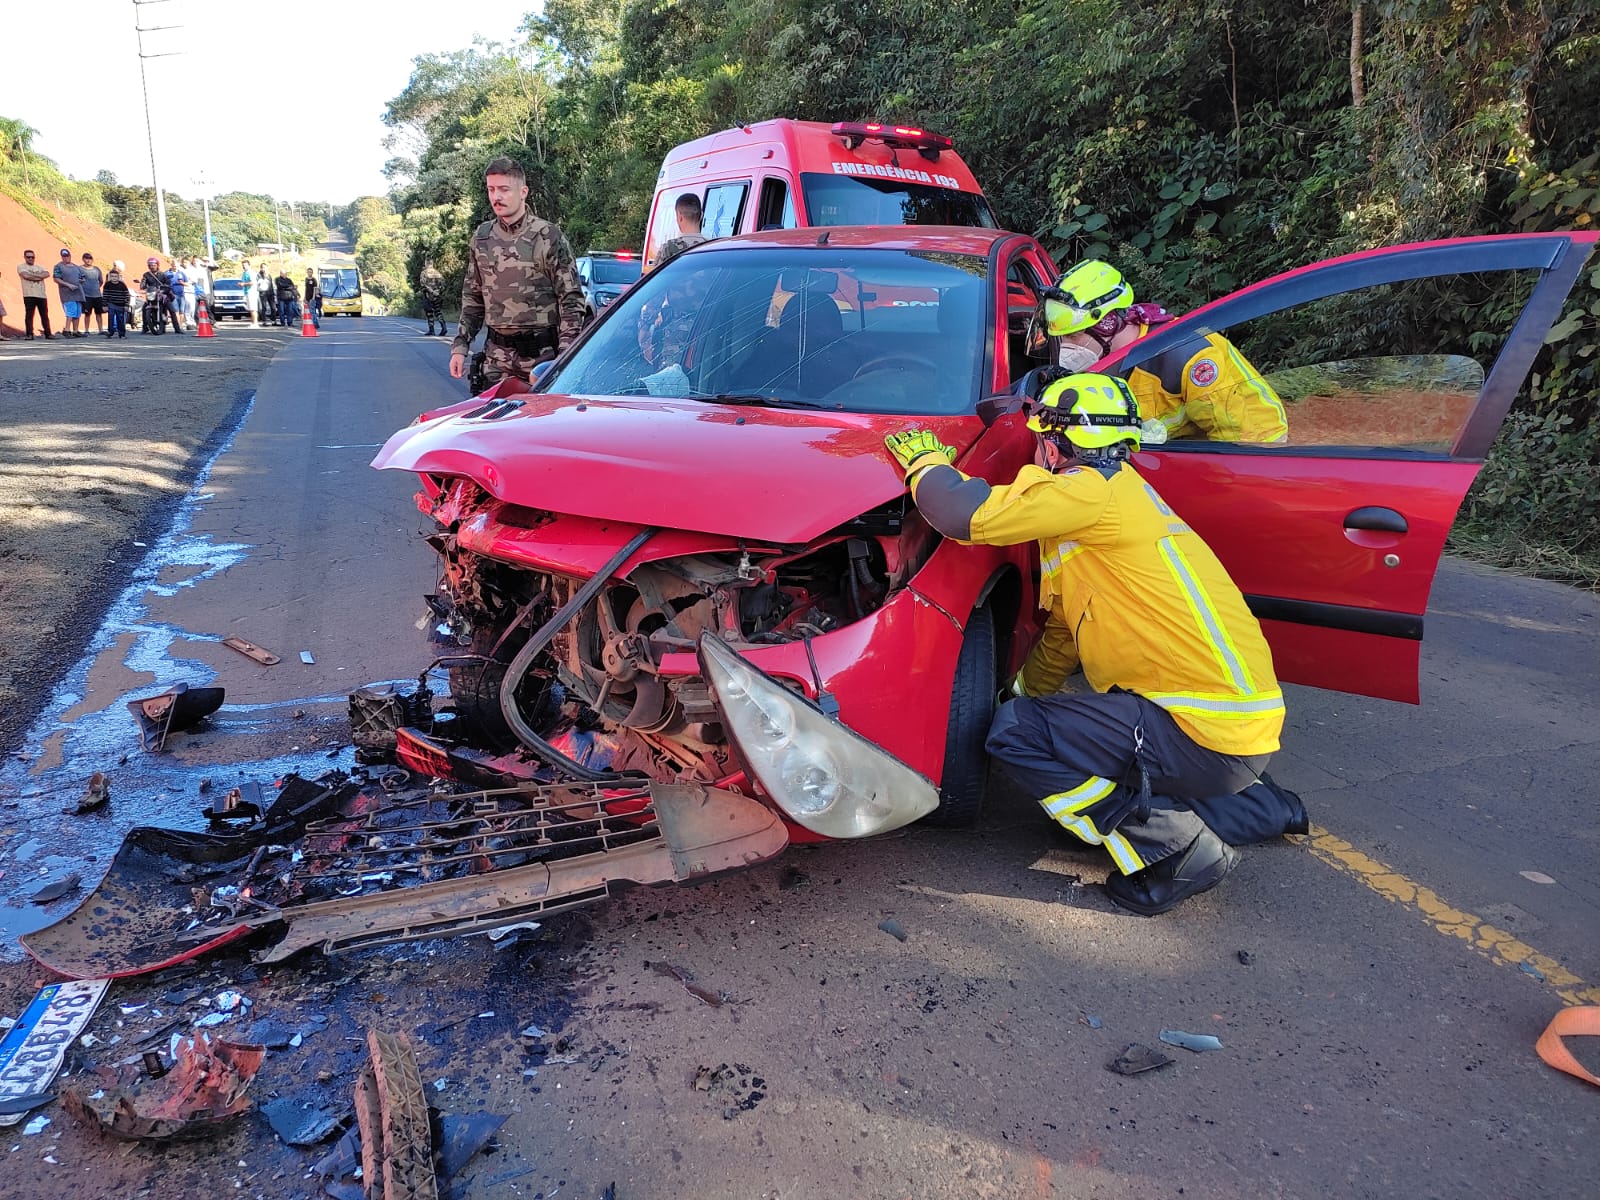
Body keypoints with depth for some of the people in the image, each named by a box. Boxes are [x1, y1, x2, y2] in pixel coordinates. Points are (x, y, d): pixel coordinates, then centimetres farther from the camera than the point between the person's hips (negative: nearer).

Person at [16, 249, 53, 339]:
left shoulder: (39, 267, 19)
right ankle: (29, 334, -4)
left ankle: (48, 334, 9)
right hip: (29, 295, -3)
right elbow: (25, 275, -10)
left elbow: (47, 274, 0)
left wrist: (32, 275, -7)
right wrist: (39, 277, -3)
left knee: (45, 315, 4)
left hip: (42, 295, 3)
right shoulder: (21, 266, 8)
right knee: (29, 315, -6)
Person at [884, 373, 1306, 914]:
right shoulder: (1115, 496, 19)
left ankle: (1180, 849, -4)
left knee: (1015, 732, -9)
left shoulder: (1094, 492, -12)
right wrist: (1023, 692, 34)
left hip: (1208, 732, -10)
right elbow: (1063, 635, 27)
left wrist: (926, 462, 0)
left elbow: (970, 514, -19)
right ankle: (1258, 806, 26)